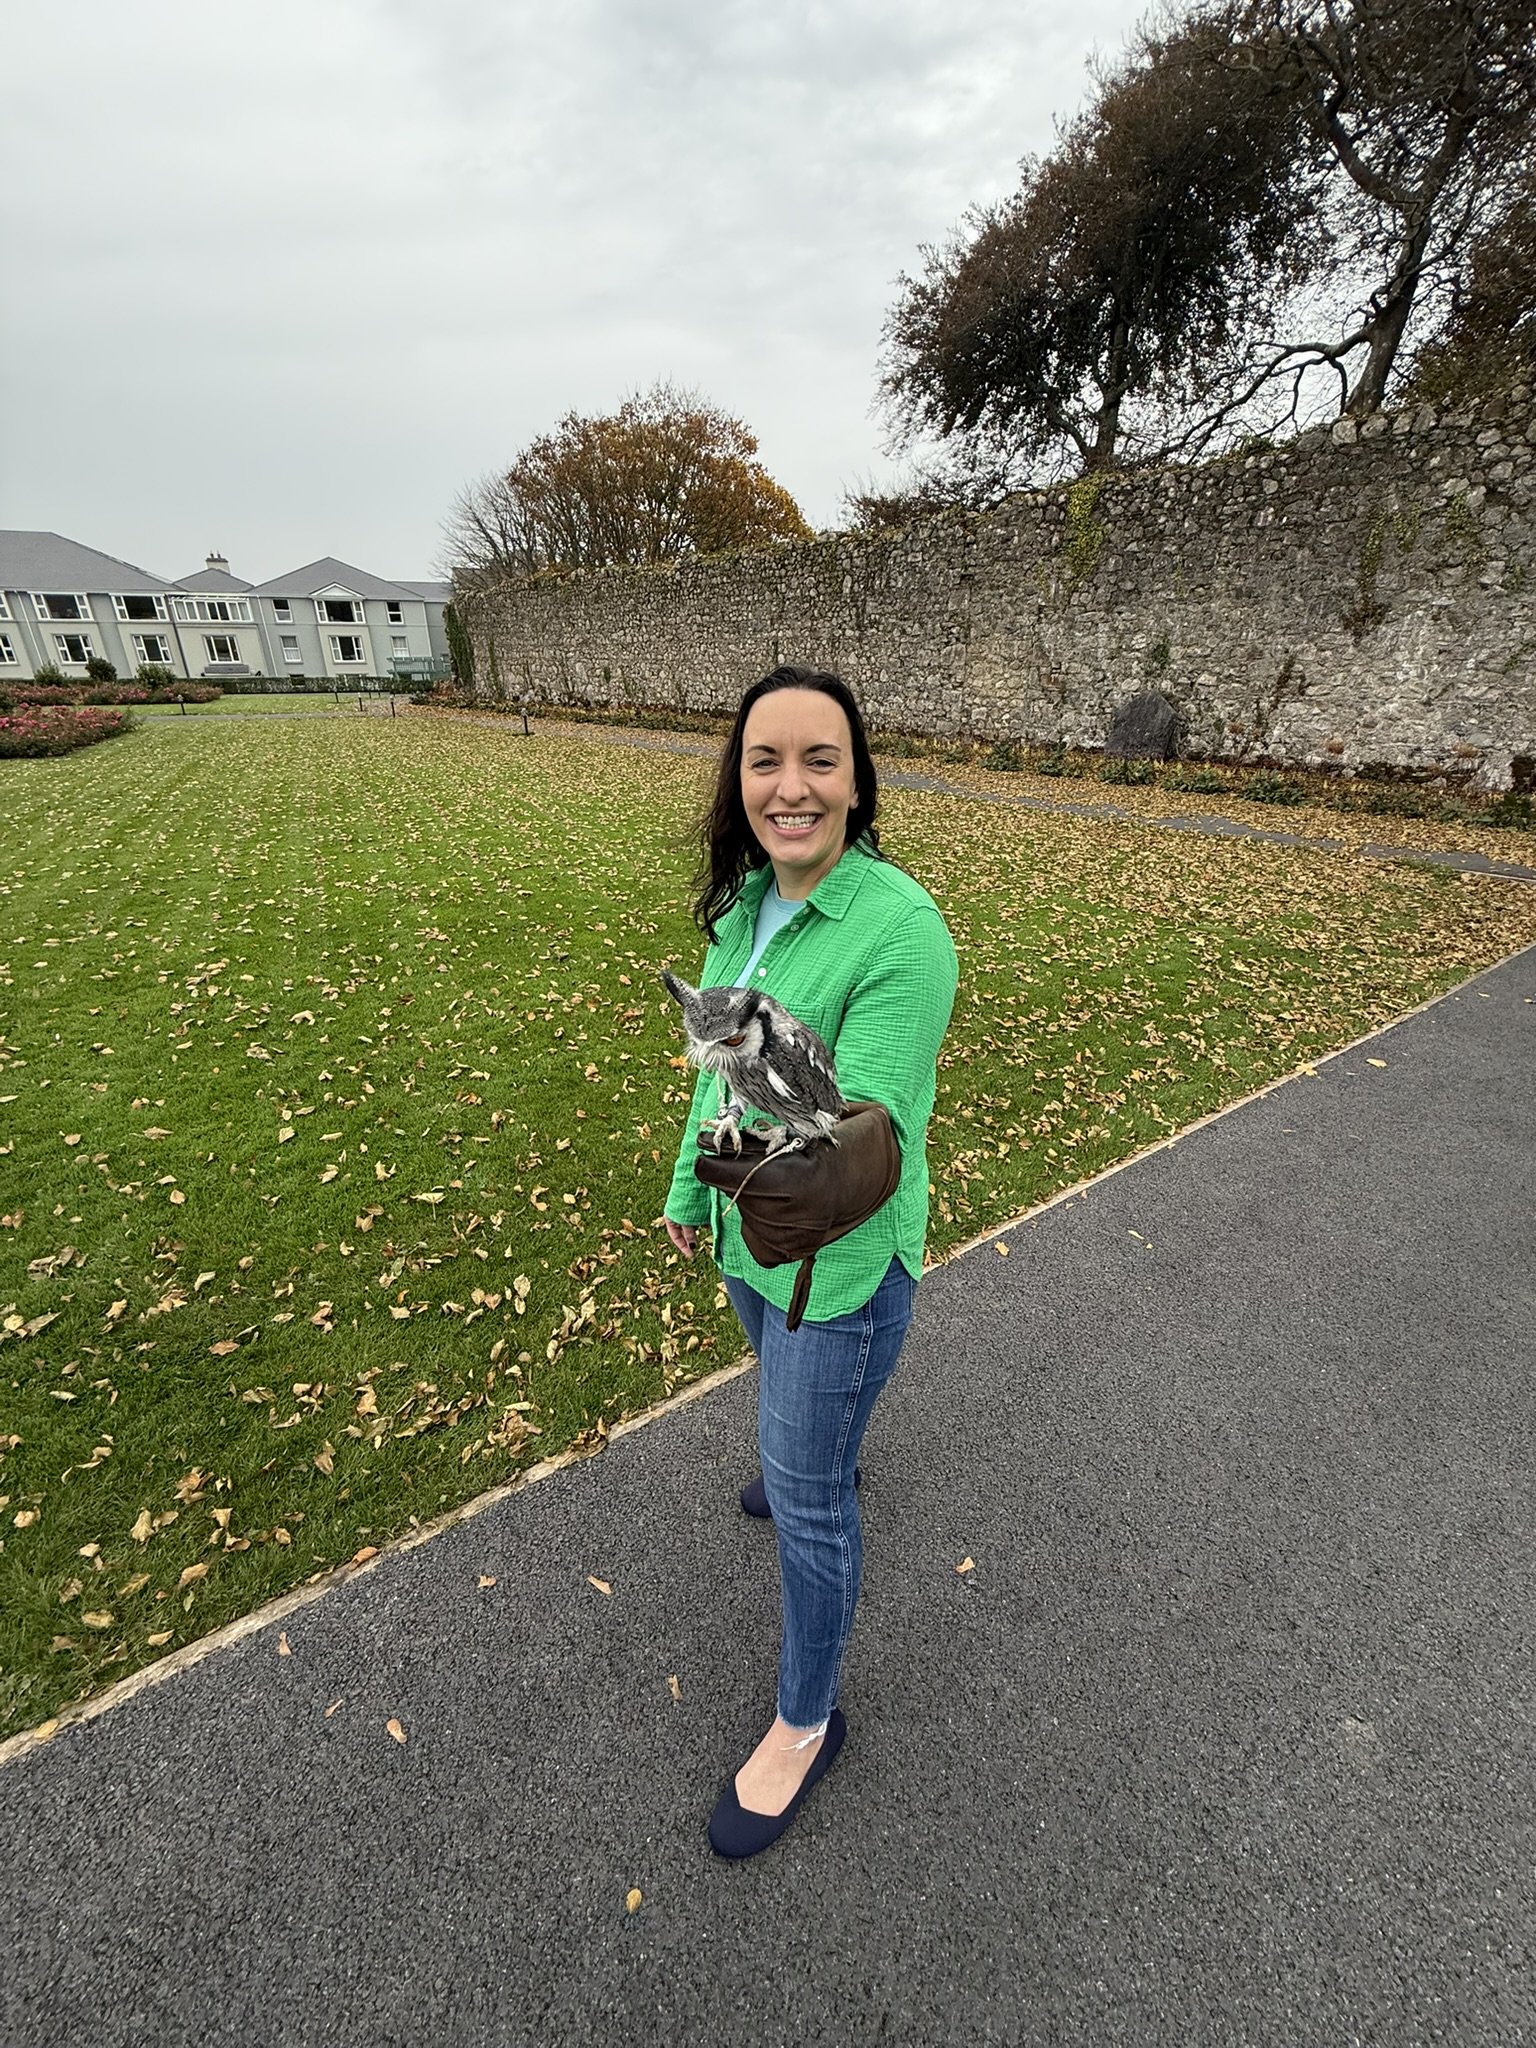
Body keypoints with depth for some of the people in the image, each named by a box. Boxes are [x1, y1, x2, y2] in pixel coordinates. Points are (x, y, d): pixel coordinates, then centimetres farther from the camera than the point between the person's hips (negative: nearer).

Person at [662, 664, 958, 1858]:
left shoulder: (900, 929, -28)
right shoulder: (744, 905, -5)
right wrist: (691, 1190, 17)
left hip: (841, 1259, -7)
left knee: (806, 1498, 12)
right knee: (788, 1389, 35)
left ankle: (807, 1725, 41)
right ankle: (828, 1454, 70)